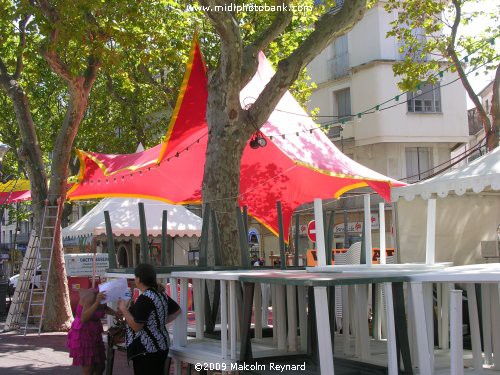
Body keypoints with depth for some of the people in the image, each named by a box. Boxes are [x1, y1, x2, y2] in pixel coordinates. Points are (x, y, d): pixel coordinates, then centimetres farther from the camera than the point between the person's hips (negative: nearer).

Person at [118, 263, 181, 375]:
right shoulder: (161, 295, 9)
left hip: (146, 350, -9)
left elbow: (136, 326, -20)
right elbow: (177, 310, 23)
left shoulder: (144, 298, -18)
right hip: (160, 346, 10)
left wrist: (123, 309, -9)